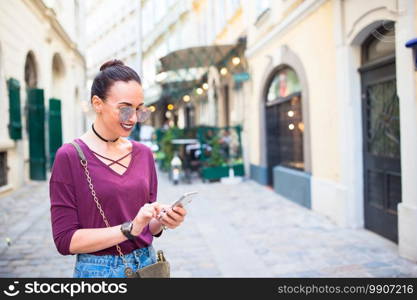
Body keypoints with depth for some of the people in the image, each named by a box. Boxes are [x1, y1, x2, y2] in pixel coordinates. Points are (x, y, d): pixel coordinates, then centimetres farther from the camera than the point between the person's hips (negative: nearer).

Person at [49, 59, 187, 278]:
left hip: (147, 265, 5)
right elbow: (65, 240, -15)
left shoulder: (144, 153, 2)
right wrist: (129, 228, -23)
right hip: (99, 270, -4)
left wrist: (161, 221, -12)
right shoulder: (69, 157, -13)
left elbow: (146, 226, 10)